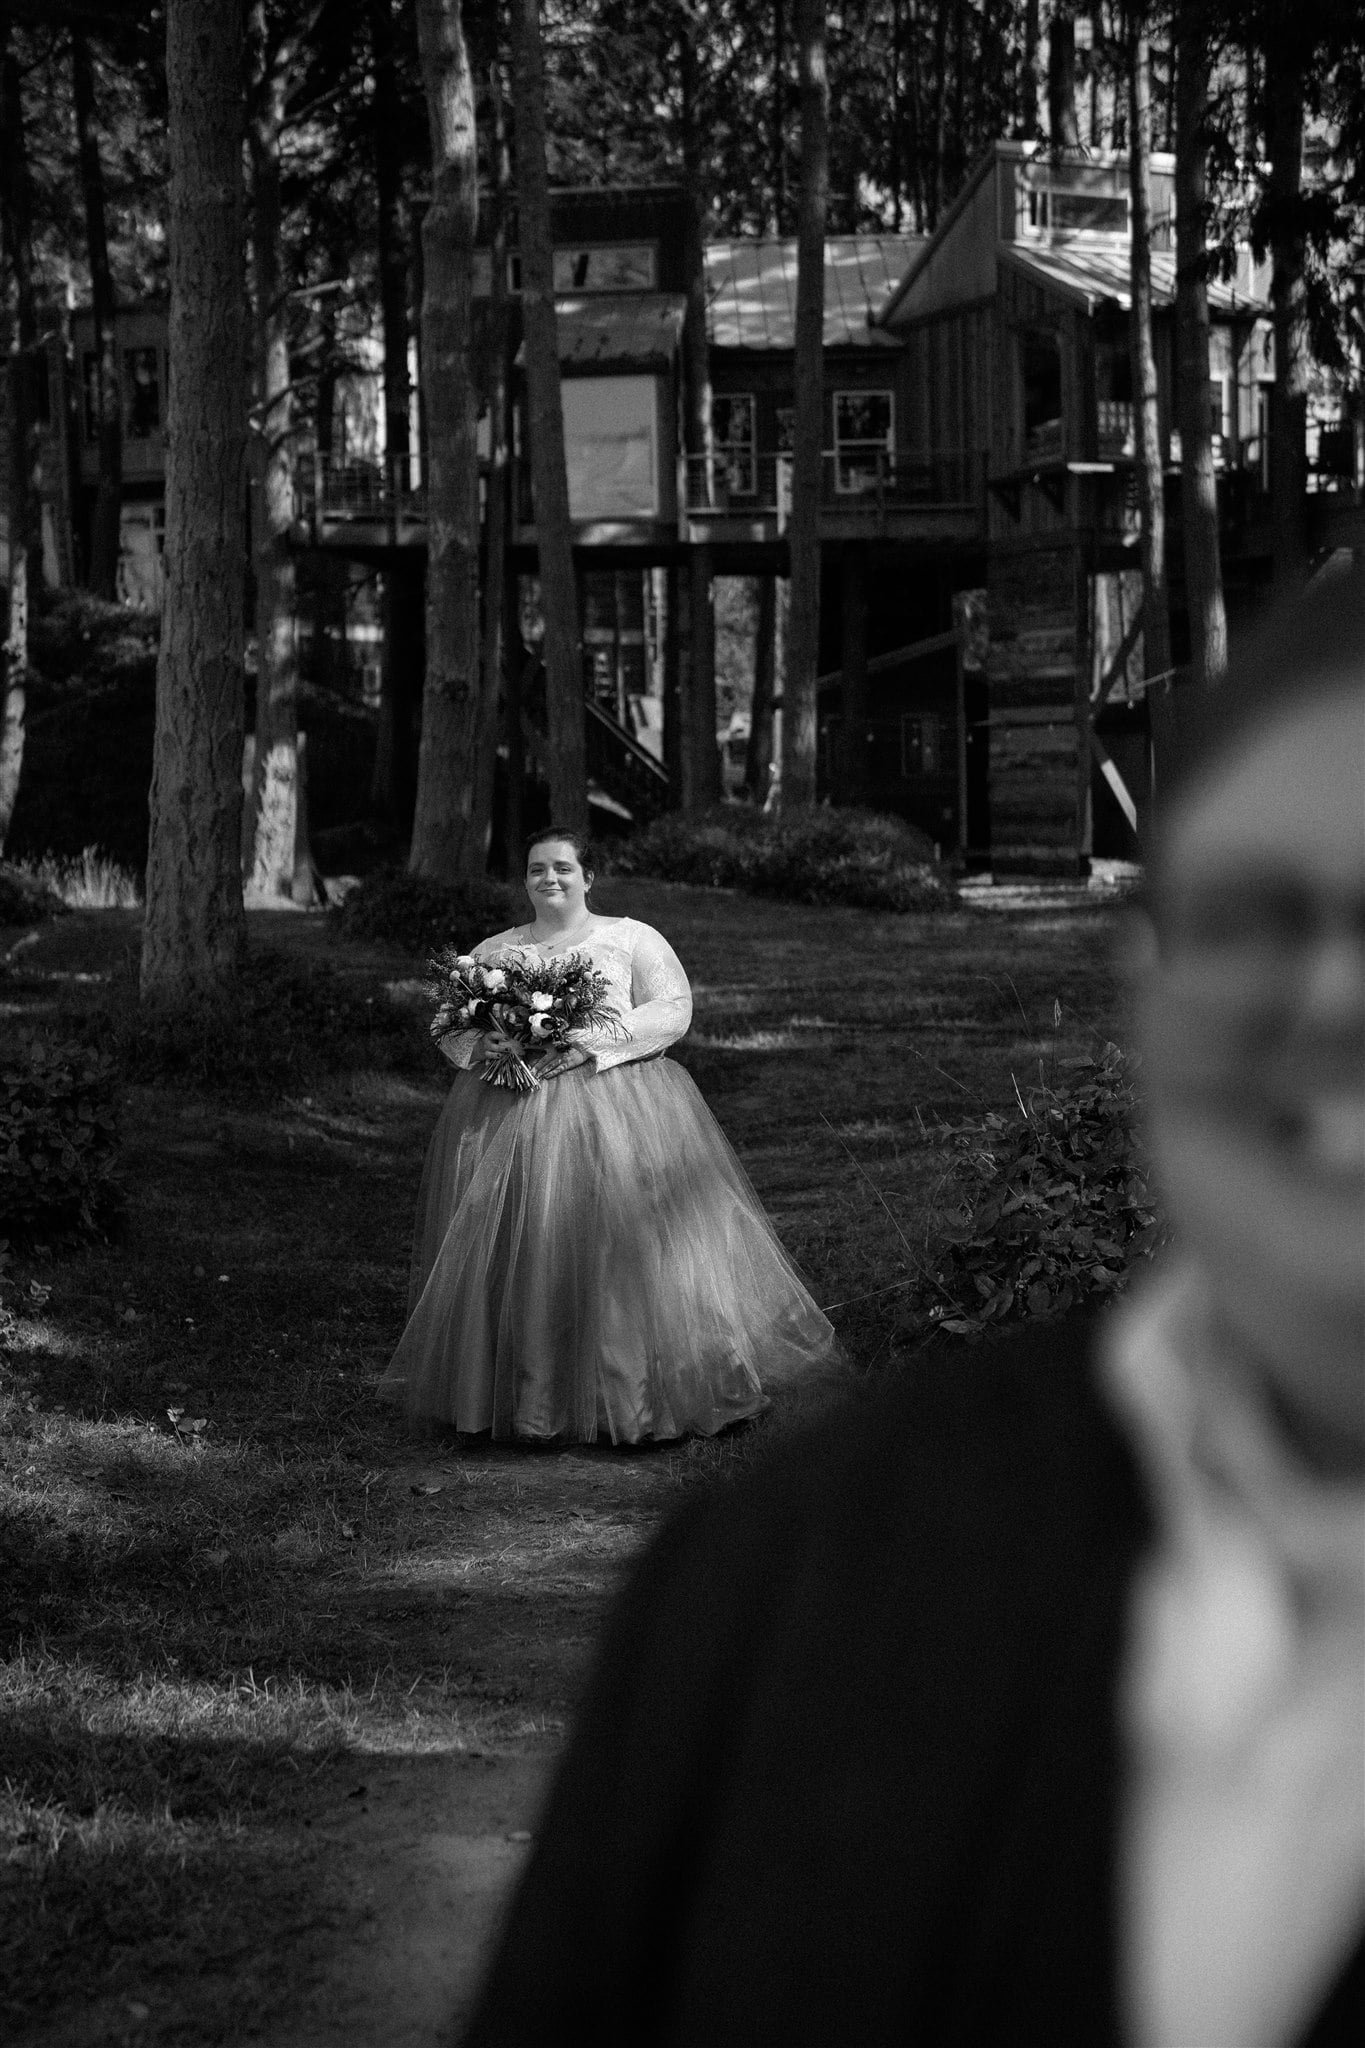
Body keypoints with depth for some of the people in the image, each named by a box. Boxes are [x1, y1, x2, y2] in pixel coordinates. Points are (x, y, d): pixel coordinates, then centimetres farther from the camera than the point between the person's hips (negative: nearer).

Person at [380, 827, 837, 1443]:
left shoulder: (632, 938, 9)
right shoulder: (492, 952, 17)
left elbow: (673, 1010, -3)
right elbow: (450, 1028, 14)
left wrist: (594, 1040, -15)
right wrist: (495, 1045, -9)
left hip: (613, 1102, -2)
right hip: (508, 1111, 2)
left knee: (623, 1244, -12)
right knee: (514, 1253, -8)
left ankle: (630, 1396, -4)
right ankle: (522, 1397, -1)